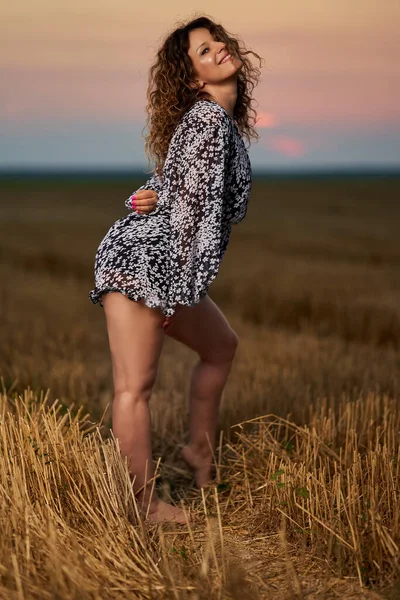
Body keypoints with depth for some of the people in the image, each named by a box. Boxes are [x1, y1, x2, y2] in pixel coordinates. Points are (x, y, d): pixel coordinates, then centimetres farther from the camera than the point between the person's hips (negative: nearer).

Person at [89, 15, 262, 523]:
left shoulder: (227, 120, 17)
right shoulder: (208, 117, -13)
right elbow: (190, 203, -20)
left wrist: (149, 197, -4)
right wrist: (183, 288, -21)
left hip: (166, 267, 10)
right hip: (142, 259, -10)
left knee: (221, 346, 23)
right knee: (135, 385, -6)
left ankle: (200, 451, 34)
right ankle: (145, 506, -1)